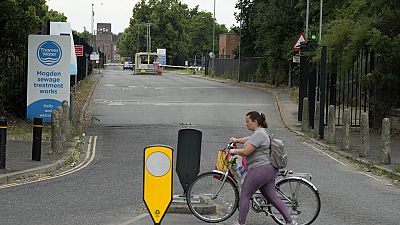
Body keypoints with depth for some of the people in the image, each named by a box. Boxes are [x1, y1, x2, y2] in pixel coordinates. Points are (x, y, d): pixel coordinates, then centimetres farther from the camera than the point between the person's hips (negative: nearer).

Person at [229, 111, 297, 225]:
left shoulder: (259, 134, -16)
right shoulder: (260, 132, 17)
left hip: (260, 170, -10)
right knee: (272, 197, 10)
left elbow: (245, 152, -20)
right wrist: (237, 140, 47)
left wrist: (234, 151, -4)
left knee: (245, 195, 1)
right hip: (269, 169, 10)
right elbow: (249, 139, 38)